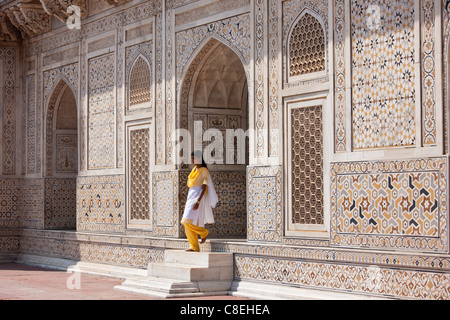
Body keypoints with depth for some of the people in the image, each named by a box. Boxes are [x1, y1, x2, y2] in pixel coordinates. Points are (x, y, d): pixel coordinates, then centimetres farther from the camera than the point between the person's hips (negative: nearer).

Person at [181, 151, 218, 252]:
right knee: (187, 224, 2)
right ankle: (194, 247, 4)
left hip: (199, 197, -8)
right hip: (191, 197, 8)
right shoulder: (195, 170, 15)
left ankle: (204, 232, 5)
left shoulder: (204, 171, -9)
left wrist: (197, 201, -25)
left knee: (189, 222, -17)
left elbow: (204, 188, -15)